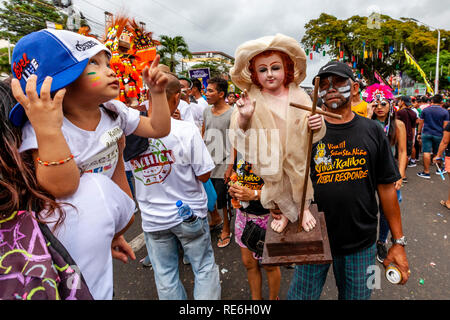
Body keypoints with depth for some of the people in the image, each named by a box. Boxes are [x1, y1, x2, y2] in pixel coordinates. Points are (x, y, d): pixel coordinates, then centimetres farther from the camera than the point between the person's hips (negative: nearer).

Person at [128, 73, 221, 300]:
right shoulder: (186, 130, -20)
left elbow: (130, 170, 6)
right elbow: (204, 175, -14)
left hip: (152, 219, 3)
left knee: (164, 275, 21)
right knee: (204, 267, 19)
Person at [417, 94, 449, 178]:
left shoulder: (425, 110, 1)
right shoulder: (445, 112, -1)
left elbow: (421, 123, 4)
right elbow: (445, 126, -2)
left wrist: (419, 133, 11)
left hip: (426, 134, -1)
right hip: (438, 135, 1)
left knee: (426, 152, -5)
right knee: (437, 153, 15)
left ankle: (426, 172, -6)